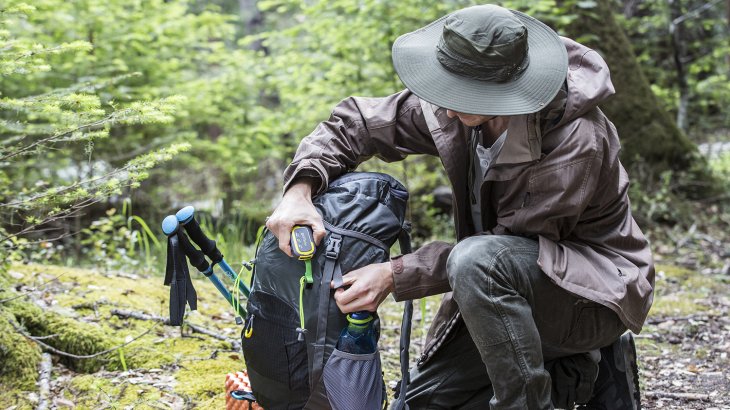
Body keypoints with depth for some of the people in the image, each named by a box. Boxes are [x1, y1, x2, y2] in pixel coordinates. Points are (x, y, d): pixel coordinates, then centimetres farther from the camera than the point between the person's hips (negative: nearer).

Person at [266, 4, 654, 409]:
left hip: (596, 287, -7)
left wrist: (395, 274, -30)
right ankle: (578, 371, 11)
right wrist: (300, 190, -20)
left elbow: (508, 245, -26)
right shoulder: (455, 109, -10)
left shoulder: (576, 141, -30)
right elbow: (357, 123, -1)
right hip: (498, 286, 8)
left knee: (478, 261, -37)